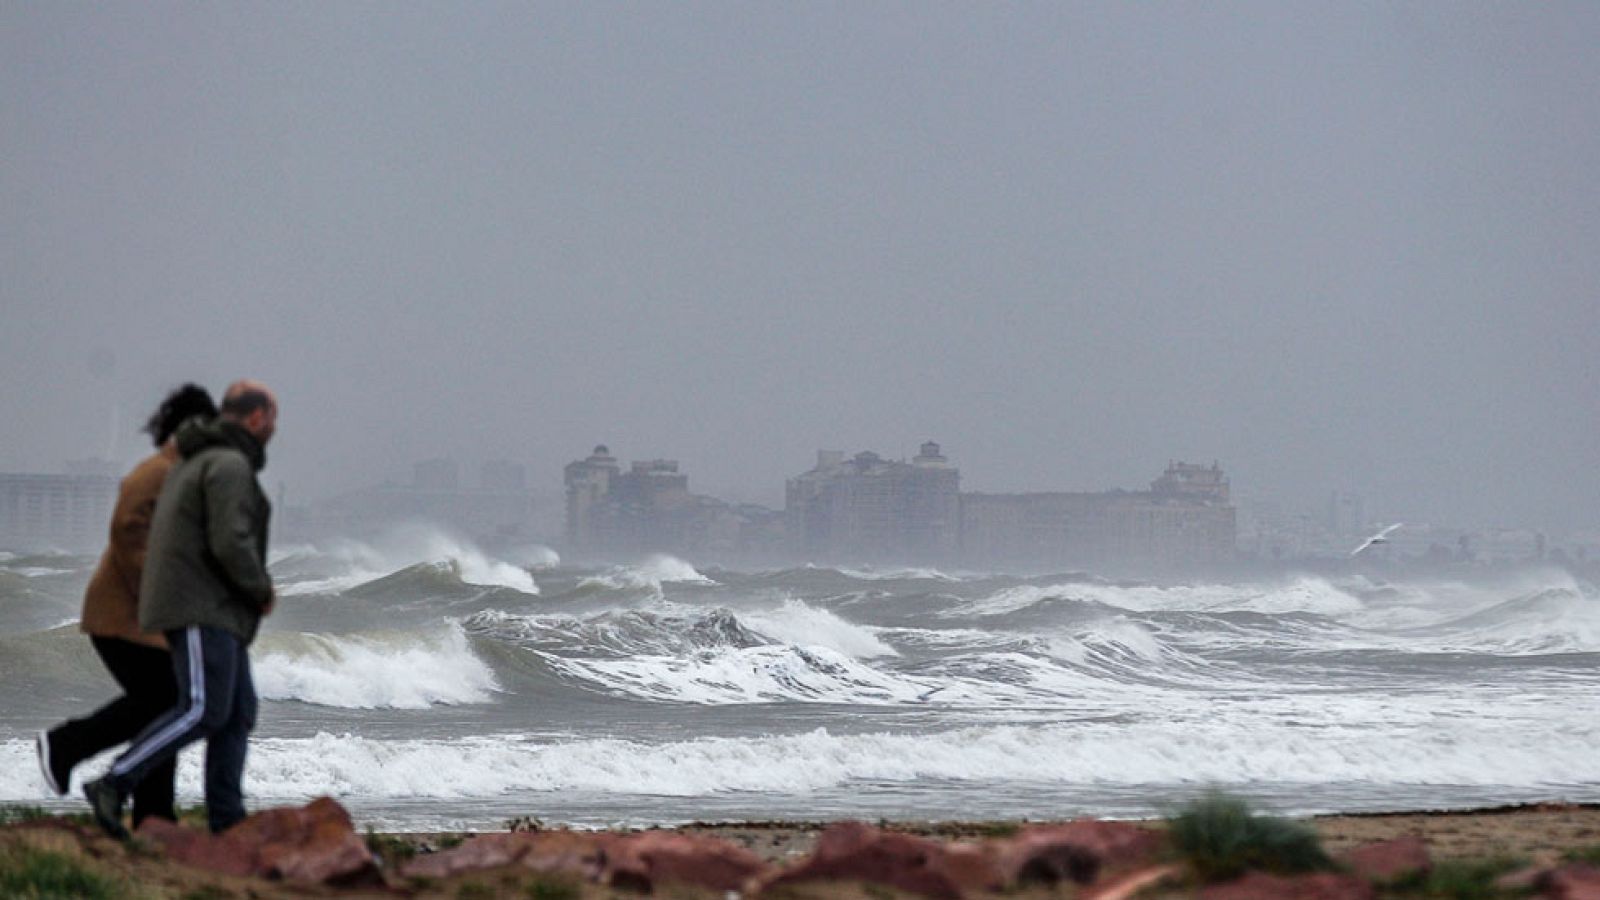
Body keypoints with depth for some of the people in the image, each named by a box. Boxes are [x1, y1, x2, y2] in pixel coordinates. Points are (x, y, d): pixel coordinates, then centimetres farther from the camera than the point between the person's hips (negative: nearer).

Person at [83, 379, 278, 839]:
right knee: (203, 711, -16)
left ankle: (226, 819, 2)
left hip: (213, 611, 10)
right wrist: (262, 591, -7)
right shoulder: (230, 465, -13)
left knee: (238, 711, 6)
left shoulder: (196, 462, 20)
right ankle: (113, 786, -20)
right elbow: (230, 543, -22)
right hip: (203, 607, -10)